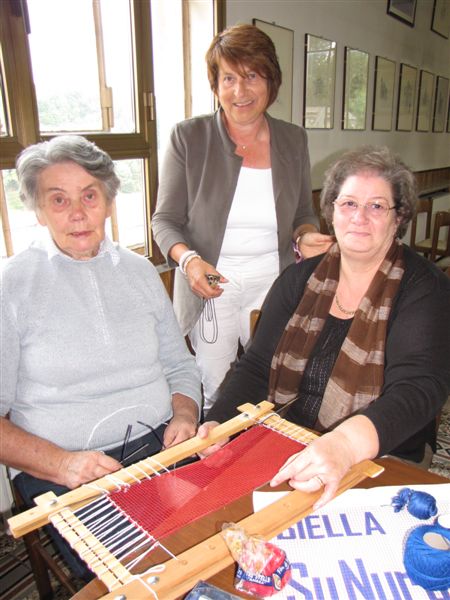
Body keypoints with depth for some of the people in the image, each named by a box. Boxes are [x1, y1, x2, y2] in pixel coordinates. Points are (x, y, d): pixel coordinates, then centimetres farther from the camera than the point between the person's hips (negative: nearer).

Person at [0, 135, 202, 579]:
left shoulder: (140, 271, 11)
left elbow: (179, 365, 16)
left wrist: (184, 415, -4)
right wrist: (61, 463, -17)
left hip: (161, 448, 4)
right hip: (63, 476, -3)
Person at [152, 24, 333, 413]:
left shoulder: (293, 139, 7)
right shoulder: (189, 137, -3)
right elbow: (165, 220, -1)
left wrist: (305, 235, -7)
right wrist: (188, 259, -20)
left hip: (274, 285, 3)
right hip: (211, 287, -2)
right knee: (217, 399, 5)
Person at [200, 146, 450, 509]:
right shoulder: (299, 279, 5)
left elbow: (419, 387, -22)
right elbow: (257, 367, 2)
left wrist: (345, 445, -41)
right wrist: (219, 424, -17)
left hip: (381, 459, -3)